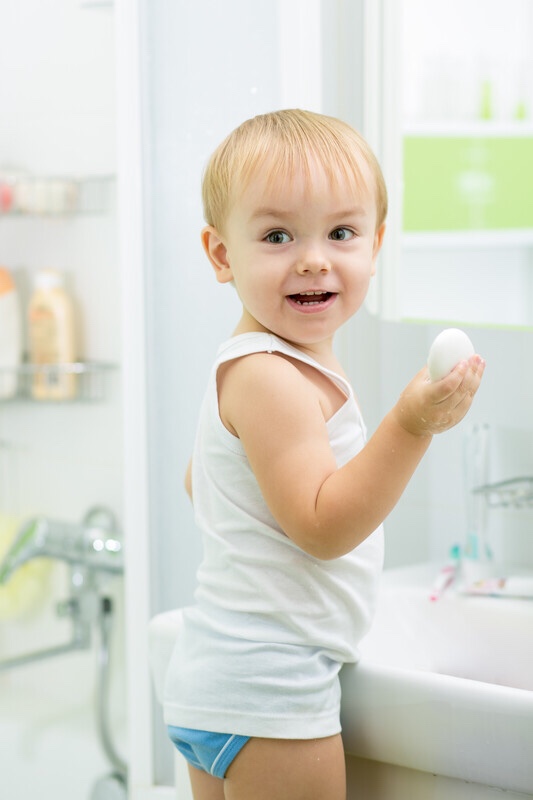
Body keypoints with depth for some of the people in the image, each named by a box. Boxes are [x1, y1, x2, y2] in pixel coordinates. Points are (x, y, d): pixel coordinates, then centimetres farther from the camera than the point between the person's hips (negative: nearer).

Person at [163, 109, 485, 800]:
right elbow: (323, 527, -27)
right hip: (267, 691, -10)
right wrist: (411, 425, -34)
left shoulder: (246, 367, 11)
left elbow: (201, 485, 24)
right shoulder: (271, 379, -21)